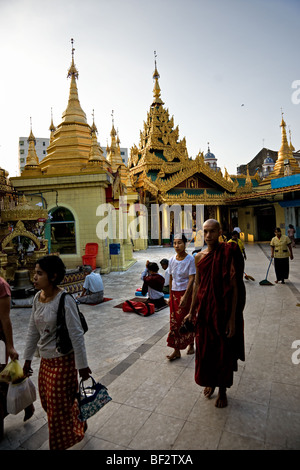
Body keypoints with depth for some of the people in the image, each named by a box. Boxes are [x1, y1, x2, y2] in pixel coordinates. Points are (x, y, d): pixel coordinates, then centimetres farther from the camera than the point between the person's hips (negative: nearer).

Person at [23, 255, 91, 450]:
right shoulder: (38, 298, -1)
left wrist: (82, 365, -17)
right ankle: (78, 425, 50)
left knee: (59, 405, 10)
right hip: (45, 360, 8)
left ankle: (62, 443, 41)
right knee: (49, 401, 23)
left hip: (63, 361, -7)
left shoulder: (64, 300, -25)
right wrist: (28, 358, 14)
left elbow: (76, 335, -21)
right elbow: (33, 330, 9)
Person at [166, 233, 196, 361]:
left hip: (186, 292, -4)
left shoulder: (190, 259, -12)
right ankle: (176, 351, 14)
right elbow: (171, 278, 10)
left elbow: (191, 279, -16)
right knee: (174, 321, 5)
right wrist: (170, 295, 11)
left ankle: (191, 344, 31)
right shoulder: (172, 260, 3)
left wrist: (185, 296, -23)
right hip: (174, 293, 5)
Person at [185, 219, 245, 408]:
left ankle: (222, 390, 33)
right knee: (205, 348, 16)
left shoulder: (228, 254, -13)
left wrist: (232, 318, -16)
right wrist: (192, 312, 13)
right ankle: (210, 382, 41)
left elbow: (234, 286, -14)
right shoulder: (199, 257, 3)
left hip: (223, 309, -4)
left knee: (223, 351, 10)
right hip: (204, 309, 4)